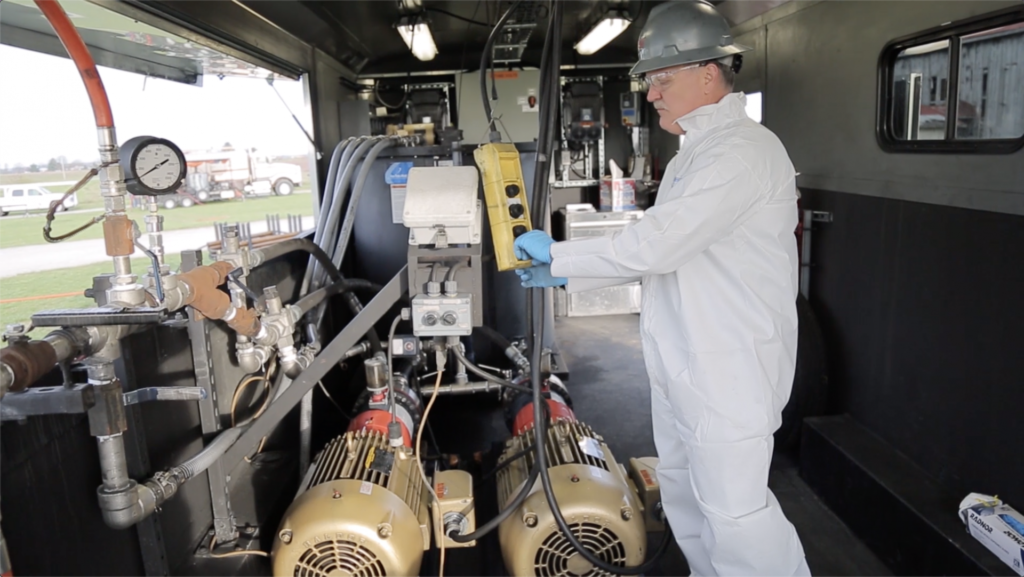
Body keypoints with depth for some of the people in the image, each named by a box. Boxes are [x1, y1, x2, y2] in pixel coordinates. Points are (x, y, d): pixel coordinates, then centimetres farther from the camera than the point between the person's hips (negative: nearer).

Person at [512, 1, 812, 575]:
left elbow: (653, 245, -26)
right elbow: (658, 248, 17)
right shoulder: (697, 151, 15)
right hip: (682, 360, 10)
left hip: (730, 366, -10)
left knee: (734, 506, -1)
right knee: (683, 487, 21)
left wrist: (556, 252, -14)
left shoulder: (744, 151, -19)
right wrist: (566, 275, 10)